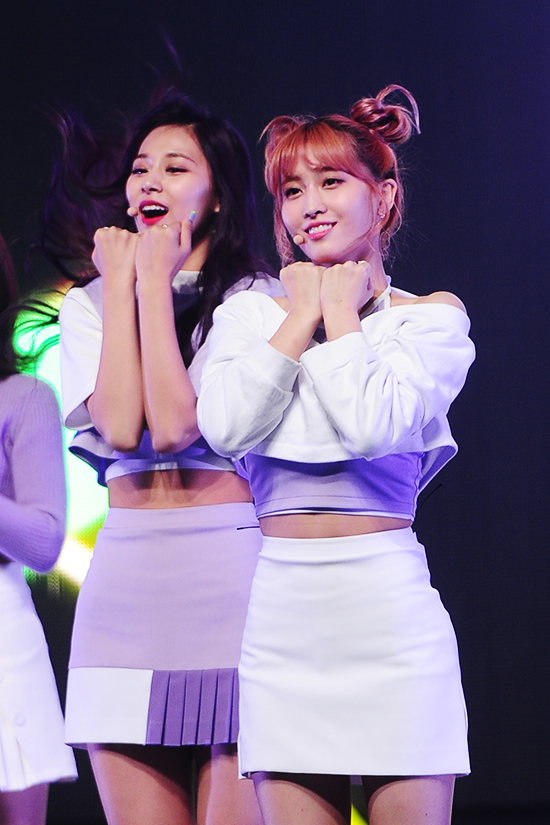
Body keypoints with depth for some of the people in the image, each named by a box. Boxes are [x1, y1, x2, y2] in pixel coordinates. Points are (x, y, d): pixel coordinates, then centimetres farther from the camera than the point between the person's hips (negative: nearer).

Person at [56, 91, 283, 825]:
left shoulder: (261, 300, 0)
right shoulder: (86, 307, 12)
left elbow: (177, 425, -13)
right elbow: (121, 426, -6)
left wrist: (157, 276, -6)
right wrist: (121, 279, 1)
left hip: (233, 571, -4)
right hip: (125, 583, 4)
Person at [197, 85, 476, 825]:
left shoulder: (431, 318, 4)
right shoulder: (249, 313, 12)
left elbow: (374, 424, -14)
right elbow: (226, 428, -6)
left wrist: (342, 312, -1)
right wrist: (303, 314, 1)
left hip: (388, 606, -2)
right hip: (282, 612, 2)